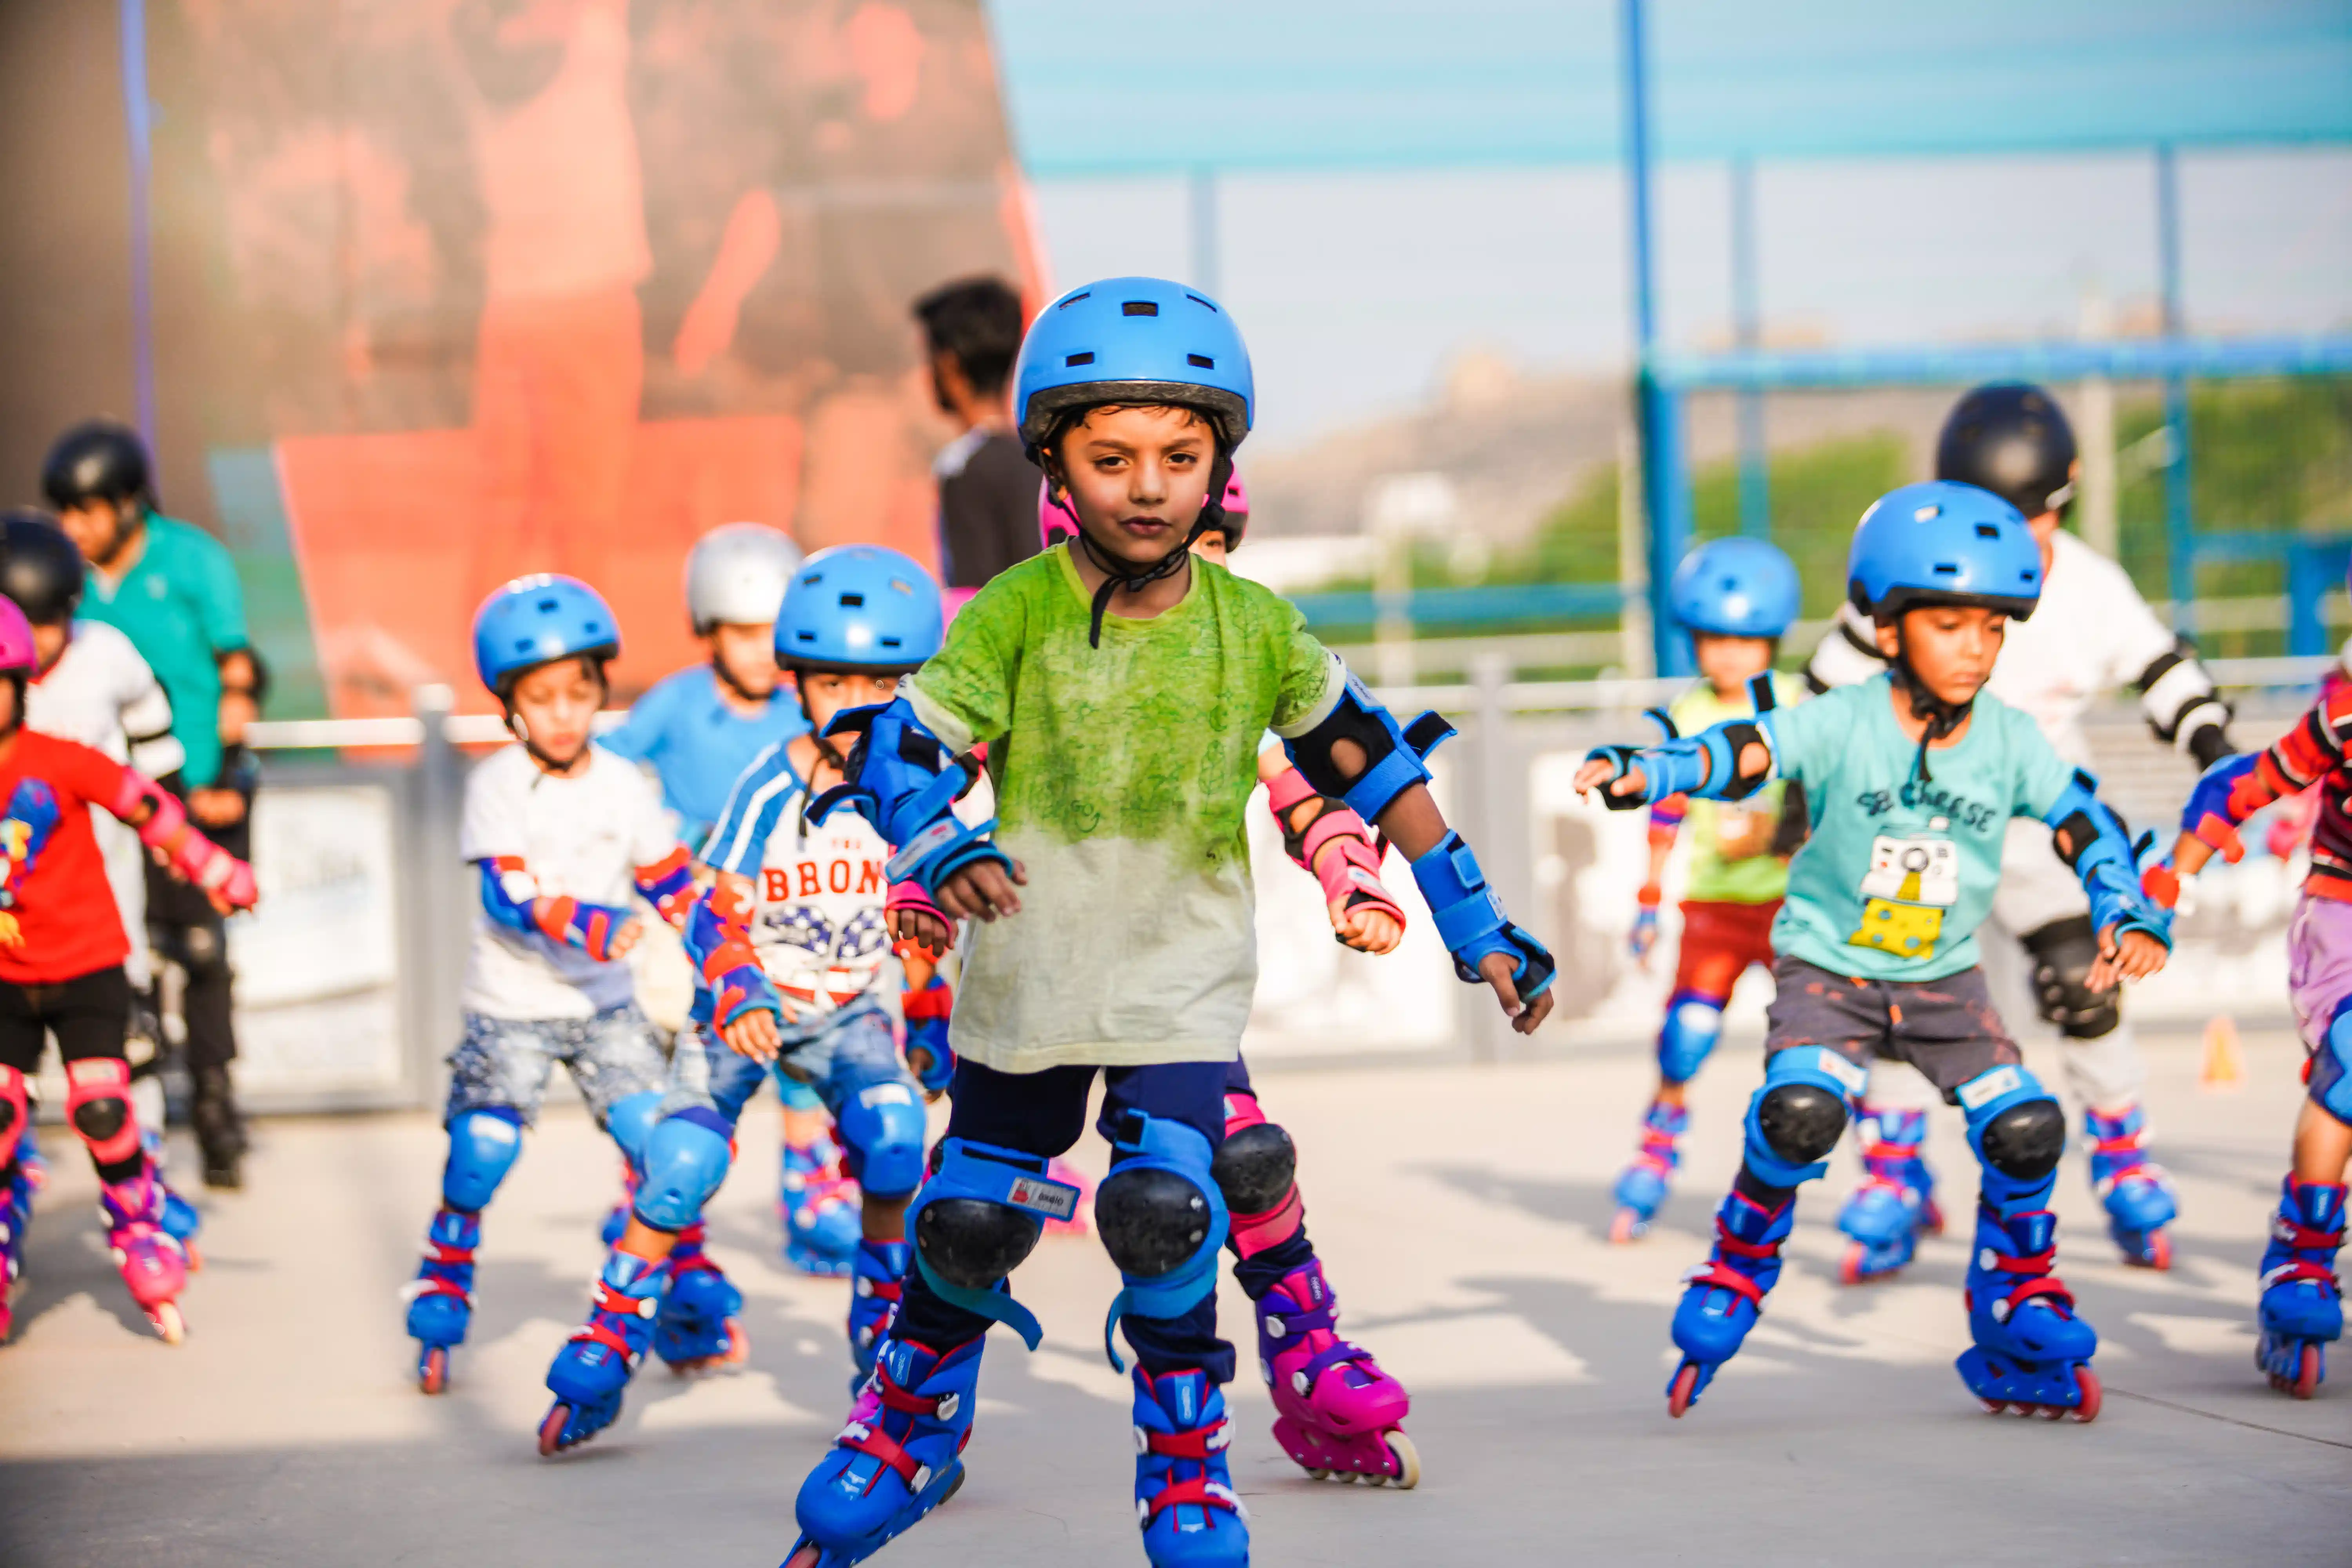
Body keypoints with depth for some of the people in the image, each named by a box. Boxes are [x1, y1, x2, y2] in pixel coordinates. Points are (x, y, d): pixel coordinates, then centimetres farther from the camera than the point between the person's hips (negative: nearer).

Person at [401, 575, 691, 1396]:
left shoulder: (622, 786, 0)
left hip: (606, 1004, 3)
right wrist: (595, 927, -35)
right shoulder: (497, 786, -10)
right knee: (480, 1153, -7)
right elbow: (508, 897, -22)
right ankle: (442, 1298, 14)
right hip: (512, 1009, -2)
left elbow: (674, 888, 6)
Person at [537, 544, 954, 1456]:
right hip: (744, 1003, -2)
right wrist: (737, 1001, -34)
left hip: (848, 1010, 2)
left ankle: (884, 1323, -3)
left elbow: (925, 921, 5)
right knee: (684, 1163, -17)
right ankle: (608, 1345, 0)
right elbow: (719, 916, -16)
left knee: (893, 1138, -25)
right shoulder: (772, 791, -17)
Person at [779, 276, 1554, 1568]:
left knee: (1164, 1208, -18)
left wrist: (1476, 927, 5)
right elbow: (900, 755, -14)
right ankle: (913, 1423, 39)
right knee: (971, 1219, 12)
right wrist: (939, 853, -36)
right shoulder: (1014, 616, -12)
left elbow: (1373, 769, 3)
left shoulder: (1258, 630, -7)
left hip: (1183, 981, -1)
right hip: (1028, 975, 1)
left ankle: (1185, 1460, 6)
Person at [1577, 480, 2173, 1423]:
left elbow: (2088, 828, 1)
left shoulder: (2009, 742, -6)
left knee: (2025, 1127, -13)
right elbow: (1740, 754, -29)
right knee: (1801, 1112, -29)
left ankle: (2019, 1322, 11)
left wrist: (2132, 921, -14)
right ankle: (1738, 1274, -2)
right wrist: (1642, 773, -47)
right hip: (1827, 968, -3)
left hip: (1943, 978, 3)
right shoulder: (1840, 725, -16)